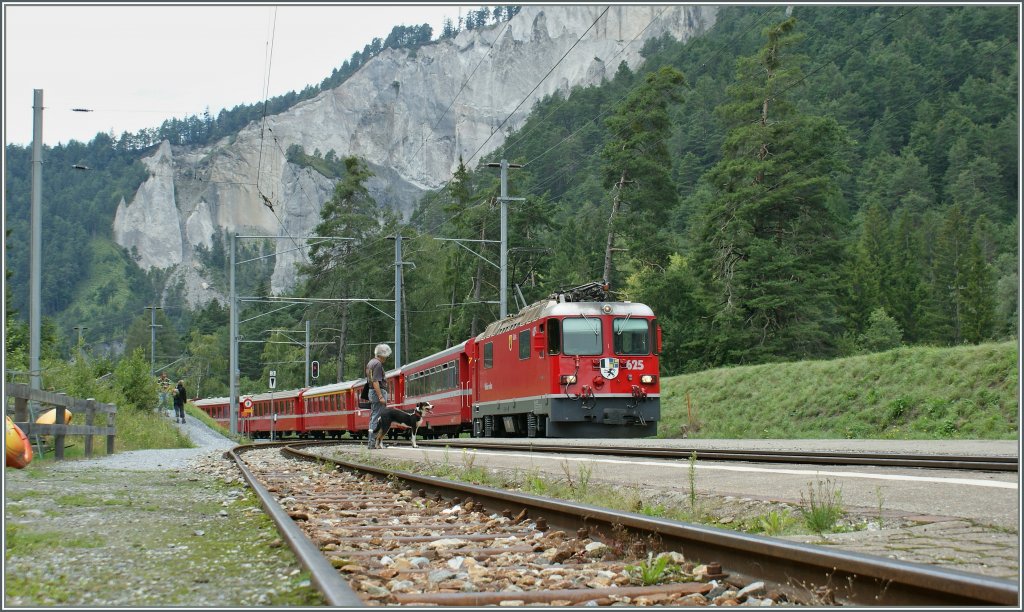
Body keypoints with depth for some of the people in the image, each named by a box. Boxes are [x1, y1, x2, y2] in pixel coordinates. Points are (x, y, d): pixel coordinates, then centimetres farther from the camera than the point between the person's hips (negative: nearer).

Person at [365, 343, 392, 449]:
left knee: (373, 417, 13)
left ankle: (370, 441, 16)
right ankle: (373, 442, -10)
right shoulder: (378, 364, -15)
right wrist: (381, 397, -24)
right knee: (377, 418, -8)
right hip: (378, 392, -10)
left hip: (372, 392, 10)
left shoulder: (370, 363, 17)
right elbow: (375, 382, -22)